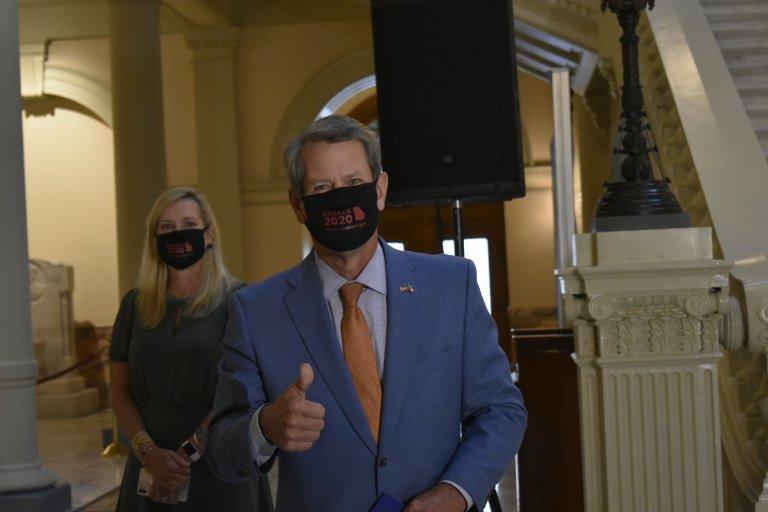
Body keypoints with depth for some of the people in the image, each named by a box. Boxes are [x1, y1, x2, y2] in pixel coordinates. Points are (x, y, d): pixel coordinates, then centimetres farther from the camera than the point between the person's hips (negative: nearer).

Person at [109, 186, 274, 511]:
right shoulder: (135, 304, 8)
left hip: (218, 467, -3)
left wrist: (189, 453, -16)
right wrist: (149, 452, -9)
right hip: (153, 467, 3)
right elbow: (120, 392, 6)